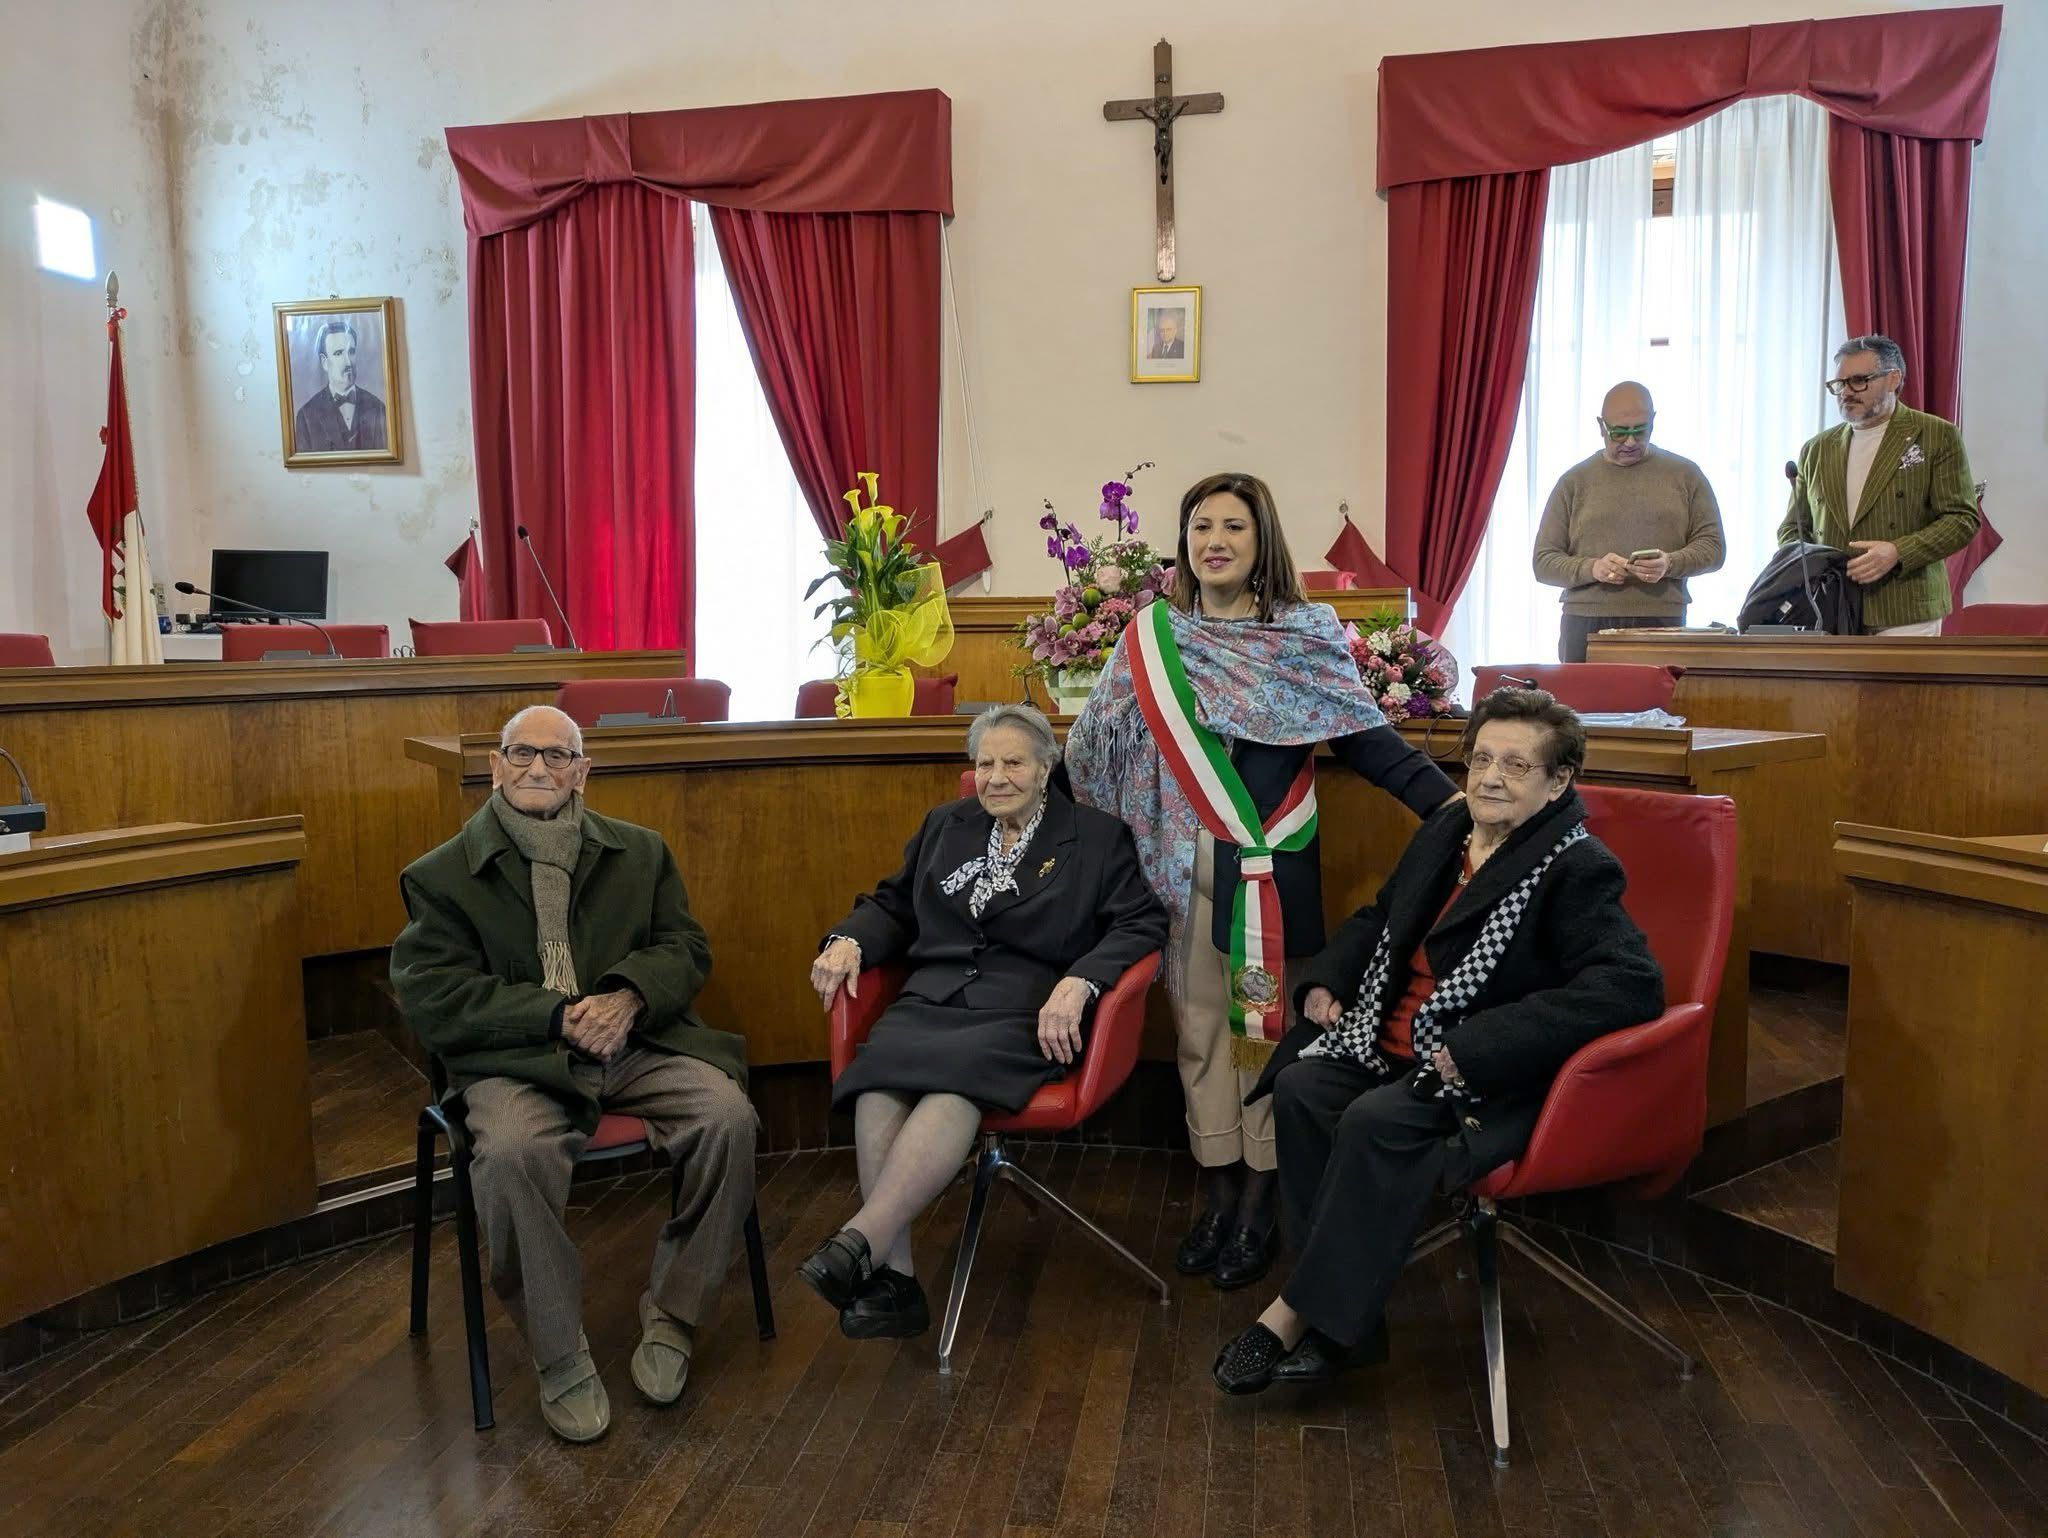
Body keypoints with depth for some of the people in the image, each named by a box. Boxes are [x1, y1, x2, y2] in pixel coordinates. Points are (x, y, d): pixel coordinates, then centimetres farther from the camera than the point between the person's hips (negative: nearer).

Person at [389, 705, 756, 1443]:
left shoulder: (639, 851, 16)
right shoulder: (443, 875, 7)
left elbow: (686, 949, 11)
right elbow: (435, 996, -3)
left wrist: (628, 998, -11)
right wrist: (558, 1018, -14)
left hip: (636, 1043, 3)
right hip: (515, 1062, -2)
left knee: (729, 1117, -24)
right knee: (511, 1155, -35)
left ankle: (672, 1315, -4)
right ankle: (560, 1360, -14)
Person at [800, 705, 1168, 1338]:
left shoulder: (1097, 836, 10)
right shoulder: (945, 826, 23)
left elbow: (1142, 924, 0)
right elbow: (894, 904, 29)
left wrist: (1078, 982, -17)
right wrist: (850, 939, 6)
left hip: (1030, 1013, -3)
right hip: (934, 1000, 4)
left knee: (955, 1074, -37)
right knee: (878, 1077, -31)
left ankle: (861, 1242, -37)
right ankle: (893, 1279, -30)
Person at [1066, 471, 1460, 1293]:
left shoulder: (1305, 634, -1)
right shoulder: (1149, 639, 5)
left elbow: (1363, 735, -6)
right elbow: (1098, 744, 10)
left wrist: (1448, 802, -17)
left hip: (1273, 865, -2)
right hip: (1184, 863, 2)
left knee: (1265, 1023, 4)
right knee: (1198, 1023, 9)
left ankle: (1259, 1202, 20)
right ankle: (1220, 1190, 24)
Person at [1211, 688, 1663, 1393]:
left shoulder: (1575, 870, -12)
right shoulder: (1443, 832, 12)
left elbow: (1632, 984, -27)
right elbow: (1377, 918, 28)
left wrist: (1472, 1050, -30)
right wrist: (1324, 982, 8)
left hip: (1482, 1078, -7)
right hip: (1389, 1046, 7)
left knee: (1376, 1122, -31)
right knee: (1299, 1087, -18)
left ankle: (1297, 1314, -15)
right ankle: (1347, 1322, -12)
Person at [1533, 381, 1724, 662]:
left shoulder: (1685, 475, 12)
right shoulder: (1574, 481, 10)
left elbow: (1712, 546, 10)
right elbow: (1544, 562, 7)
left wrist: (1670, 564, -10)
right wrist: (1592, 568, -12)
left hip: (1662, 624, 0)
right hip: (1585, 626, 0)